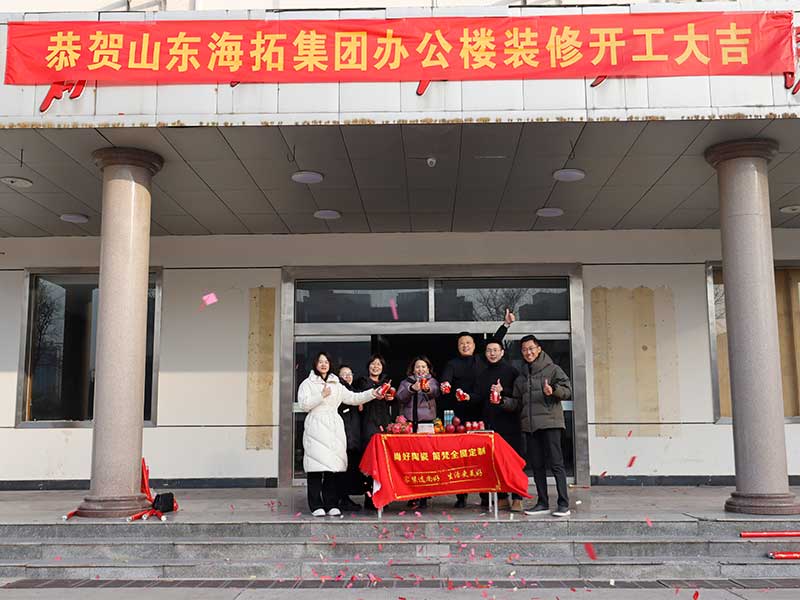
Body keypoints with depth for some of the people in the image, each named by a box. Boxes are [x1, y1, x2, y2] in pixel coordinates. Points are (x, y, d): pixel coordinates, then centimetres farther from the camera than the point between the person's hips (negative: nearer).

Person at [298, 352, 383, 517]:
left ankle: (331, 505, 5)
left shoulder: (336, 385, 21)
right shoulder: (307, 383, 9)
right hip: (316, 429, -4)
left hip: (334, 428, 4)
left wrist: (372, 394, 1)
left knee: (332, 466, 0)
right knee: (316, 466, -8)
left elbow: (353, 398, 13)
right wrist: (322, 395, -7)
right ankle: (316, 506, -5)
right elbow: (304, 404, -3)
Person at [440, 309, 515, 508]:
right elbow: (445, 381, -6)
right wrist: (445, 385, -29)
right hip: (460, 416, -2)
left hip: (481, 414, 2)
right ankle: (461, 497, 2)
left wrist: (506, 324, 18)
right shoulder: (452, 364, 10)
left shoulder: (482, 360, 17)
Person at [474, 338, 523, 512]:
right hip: (490, 424, 5)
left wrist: (503, 391, -16)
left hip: (510, 422, -4)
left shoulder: (511, 370, 2)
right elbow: (479, 398, 13)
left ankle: (517, 499, -1)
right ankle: (502, 498, 12)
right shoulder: (483, 375, 16)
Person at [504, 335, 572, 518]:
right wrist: (503, 401, 4)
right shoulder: (522, 376, 20)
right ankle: (542, 502, 16)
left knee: (556, 463, -8)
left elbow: (567, 389, -5)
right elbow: (517, 402, 21)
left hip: (550, 422, -6)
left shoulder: (552, 369, 3)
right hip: (529, 425, 6)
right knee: (537, 465, 9)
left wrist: (553, 390, -23)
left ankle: (564, 504, -7)